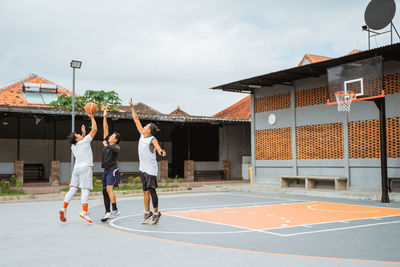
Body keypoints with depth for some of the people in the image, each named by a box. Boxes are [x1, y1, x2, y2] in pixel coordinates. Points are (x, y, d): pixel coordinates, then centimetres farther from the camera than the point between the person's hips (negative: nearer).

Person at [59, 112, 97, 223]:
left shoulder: (73, 146, 15)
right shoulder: (84, 141, -3)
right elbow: (94, 130, -1)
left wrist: (83, 133, 35)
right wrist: (92, 117, 7)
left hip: (76, 168, 7)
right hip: (86, 168, -7)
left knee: (73, 189, 8)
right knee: (85, 190, -12)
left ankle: (64, 208, 0)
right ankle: (84, 211, -20)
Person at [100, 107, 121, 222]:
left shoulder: (116, 146, -6)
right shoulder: (107, 142, 13)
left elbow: (115, 150, -31)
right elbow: (105, 129, 12)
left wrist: (106, 145, -25)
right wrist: (104, 117, 8)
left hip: (113, 170, -8)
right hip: (106, 171, 8)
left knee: (109, 189, -22)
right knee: (105, 192, 6)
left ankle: (115, 210, -19)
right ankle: (107, 213, 12)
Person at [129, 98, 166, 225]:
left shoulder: (153, 139, -15)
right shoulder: (142, 134, 5)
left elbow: (157, 147, -37)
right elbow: (136, 120, 12)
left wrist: (161, 151, -60)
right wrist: (132, 107, 13)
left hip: (151, 169, -7)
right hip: (143, 168, 7)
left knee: (152, 191, -4)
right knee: (145, 191, 10)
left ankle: (156, 213, 7)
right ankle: (147, 212, 17)